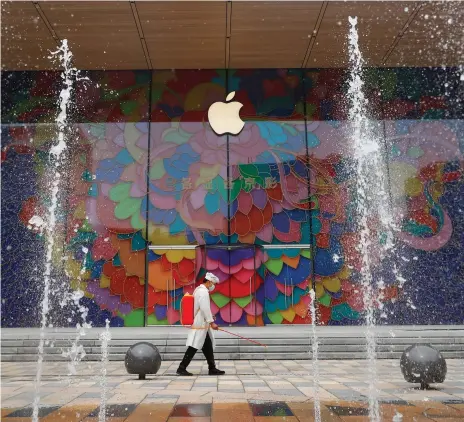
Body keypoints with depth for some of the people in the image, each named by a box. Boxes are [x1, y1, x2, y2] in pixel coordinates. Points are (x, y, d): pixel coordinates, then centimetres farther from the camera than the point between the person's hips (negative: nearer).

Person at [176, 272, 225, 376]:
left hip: (200, 324, 11)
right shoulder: (203, 291, -15)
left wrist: (209, 317, 15)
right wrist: (211, 322, -19)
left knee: (208, 347, 12)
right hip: (200, 325, -11)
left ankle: (212, 368, 16)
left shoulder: (199, 290, 17)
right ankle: (181, 368, -3)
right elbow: (205, 308, -21)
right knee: (193, 347, -7)